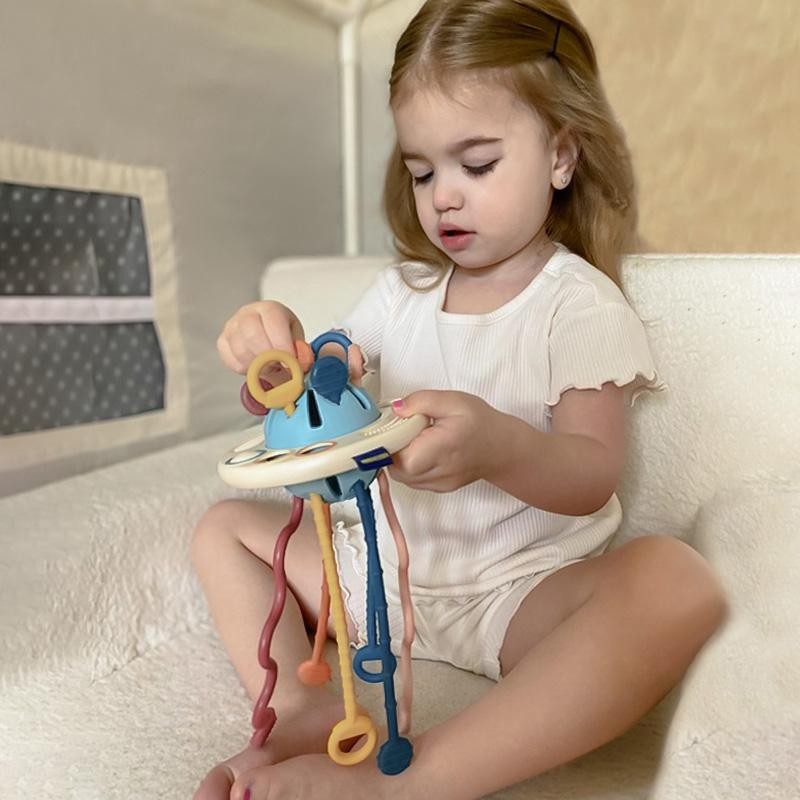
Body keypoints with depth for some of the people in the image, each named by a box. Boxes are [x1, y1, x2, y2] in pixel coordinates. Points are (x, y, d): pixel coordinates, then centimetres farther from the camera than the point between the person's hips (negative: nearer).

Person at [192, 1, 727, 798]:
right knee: (224, 526, 6)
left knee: (676, 582, -33)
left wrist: (495, 444, -40)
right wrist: (275, 354, -18)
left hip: (522, 590, -4)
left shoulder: (578, 304, -8)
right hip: (388, 567, 5)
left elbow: (591, 478, -18)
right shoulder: (400, 290, 5)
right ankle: (299, 712, -16)